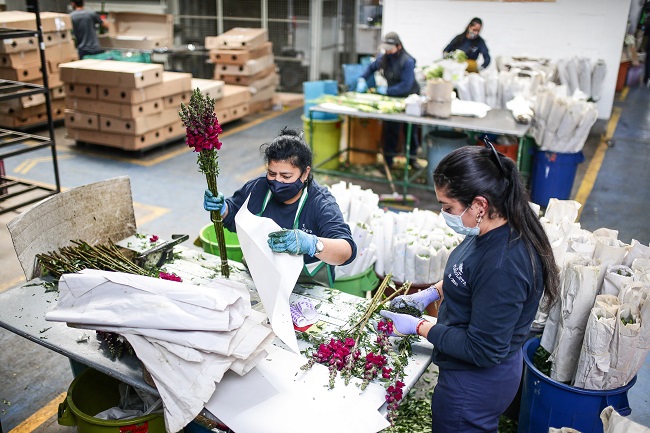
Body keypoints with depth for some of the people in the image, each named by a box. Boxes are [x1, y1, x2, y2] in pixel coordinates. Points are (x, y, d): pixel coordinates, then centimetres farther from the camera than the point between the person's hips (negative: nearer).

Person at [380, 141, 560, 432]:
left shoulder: (503, 266, -36)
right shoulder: (495, 230, -8)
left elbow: (483, 350, -28)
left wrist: (419, 327, -20)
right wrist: (432, 293, 3)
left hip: (475, 384, -8)